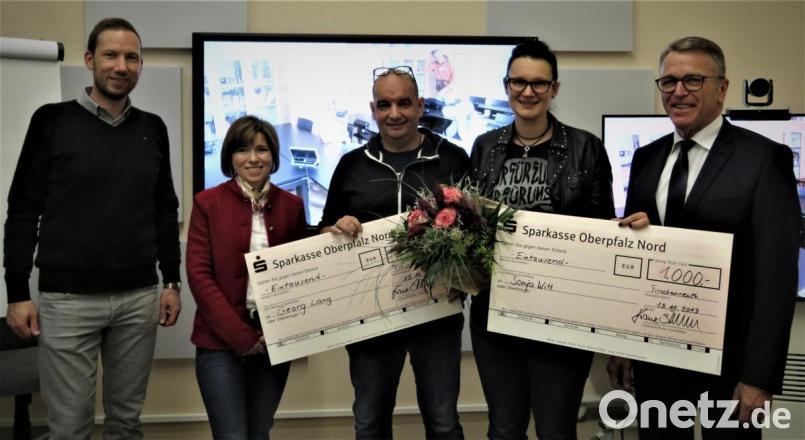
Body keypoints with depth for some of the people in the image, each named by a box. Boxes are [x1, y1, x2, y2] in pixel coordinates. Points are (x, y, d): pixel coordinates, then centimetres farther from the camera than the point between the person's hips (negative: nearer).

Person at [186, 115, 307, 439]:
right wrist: (240, 334, -13)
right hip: (221, 341, -3)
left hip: (274, 341, 3)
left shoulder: (291, 205, 6)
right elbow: (199, 275, -7)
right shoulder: (208, 203, -2)